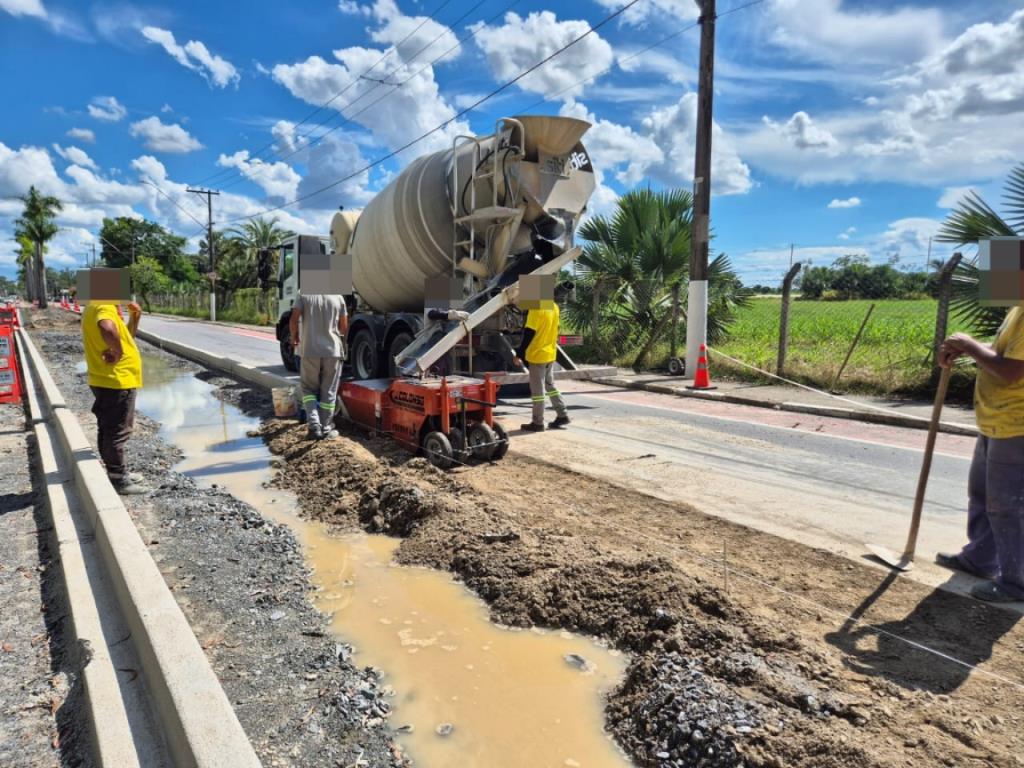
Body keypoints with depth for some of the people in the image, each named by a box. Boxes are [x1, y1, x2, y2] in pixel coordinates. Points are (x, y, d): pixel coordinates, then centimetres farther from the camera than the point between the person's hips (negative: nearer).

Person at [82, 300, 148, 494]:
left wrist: (134, 318, 10)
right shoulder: (104, 306, -17)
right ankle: (119, 480, 5)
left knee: (109, 430, 17)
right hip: (116, 380, -10)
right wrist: (117, 352, -27)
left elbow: (125, 337, 24)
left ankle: (117, 473, 28)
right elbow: (108, 329, -42)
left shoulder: (98, 307, 16)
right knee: (118, 431, -3)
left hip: (107, 380, 10)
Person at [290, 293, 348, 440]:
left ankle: (314, 425, -1)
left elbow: (293, 321, -7)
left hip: (309, 351, 0)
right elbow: (344, 327, 5)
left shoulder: (304, 295, -1)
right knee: (329, 392, 9)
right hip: (333, 350, 0)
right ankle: (325, 429, 13)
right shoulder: (338, 297, 3)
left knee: (309, 388, 14)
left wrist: (294, 337, 13)